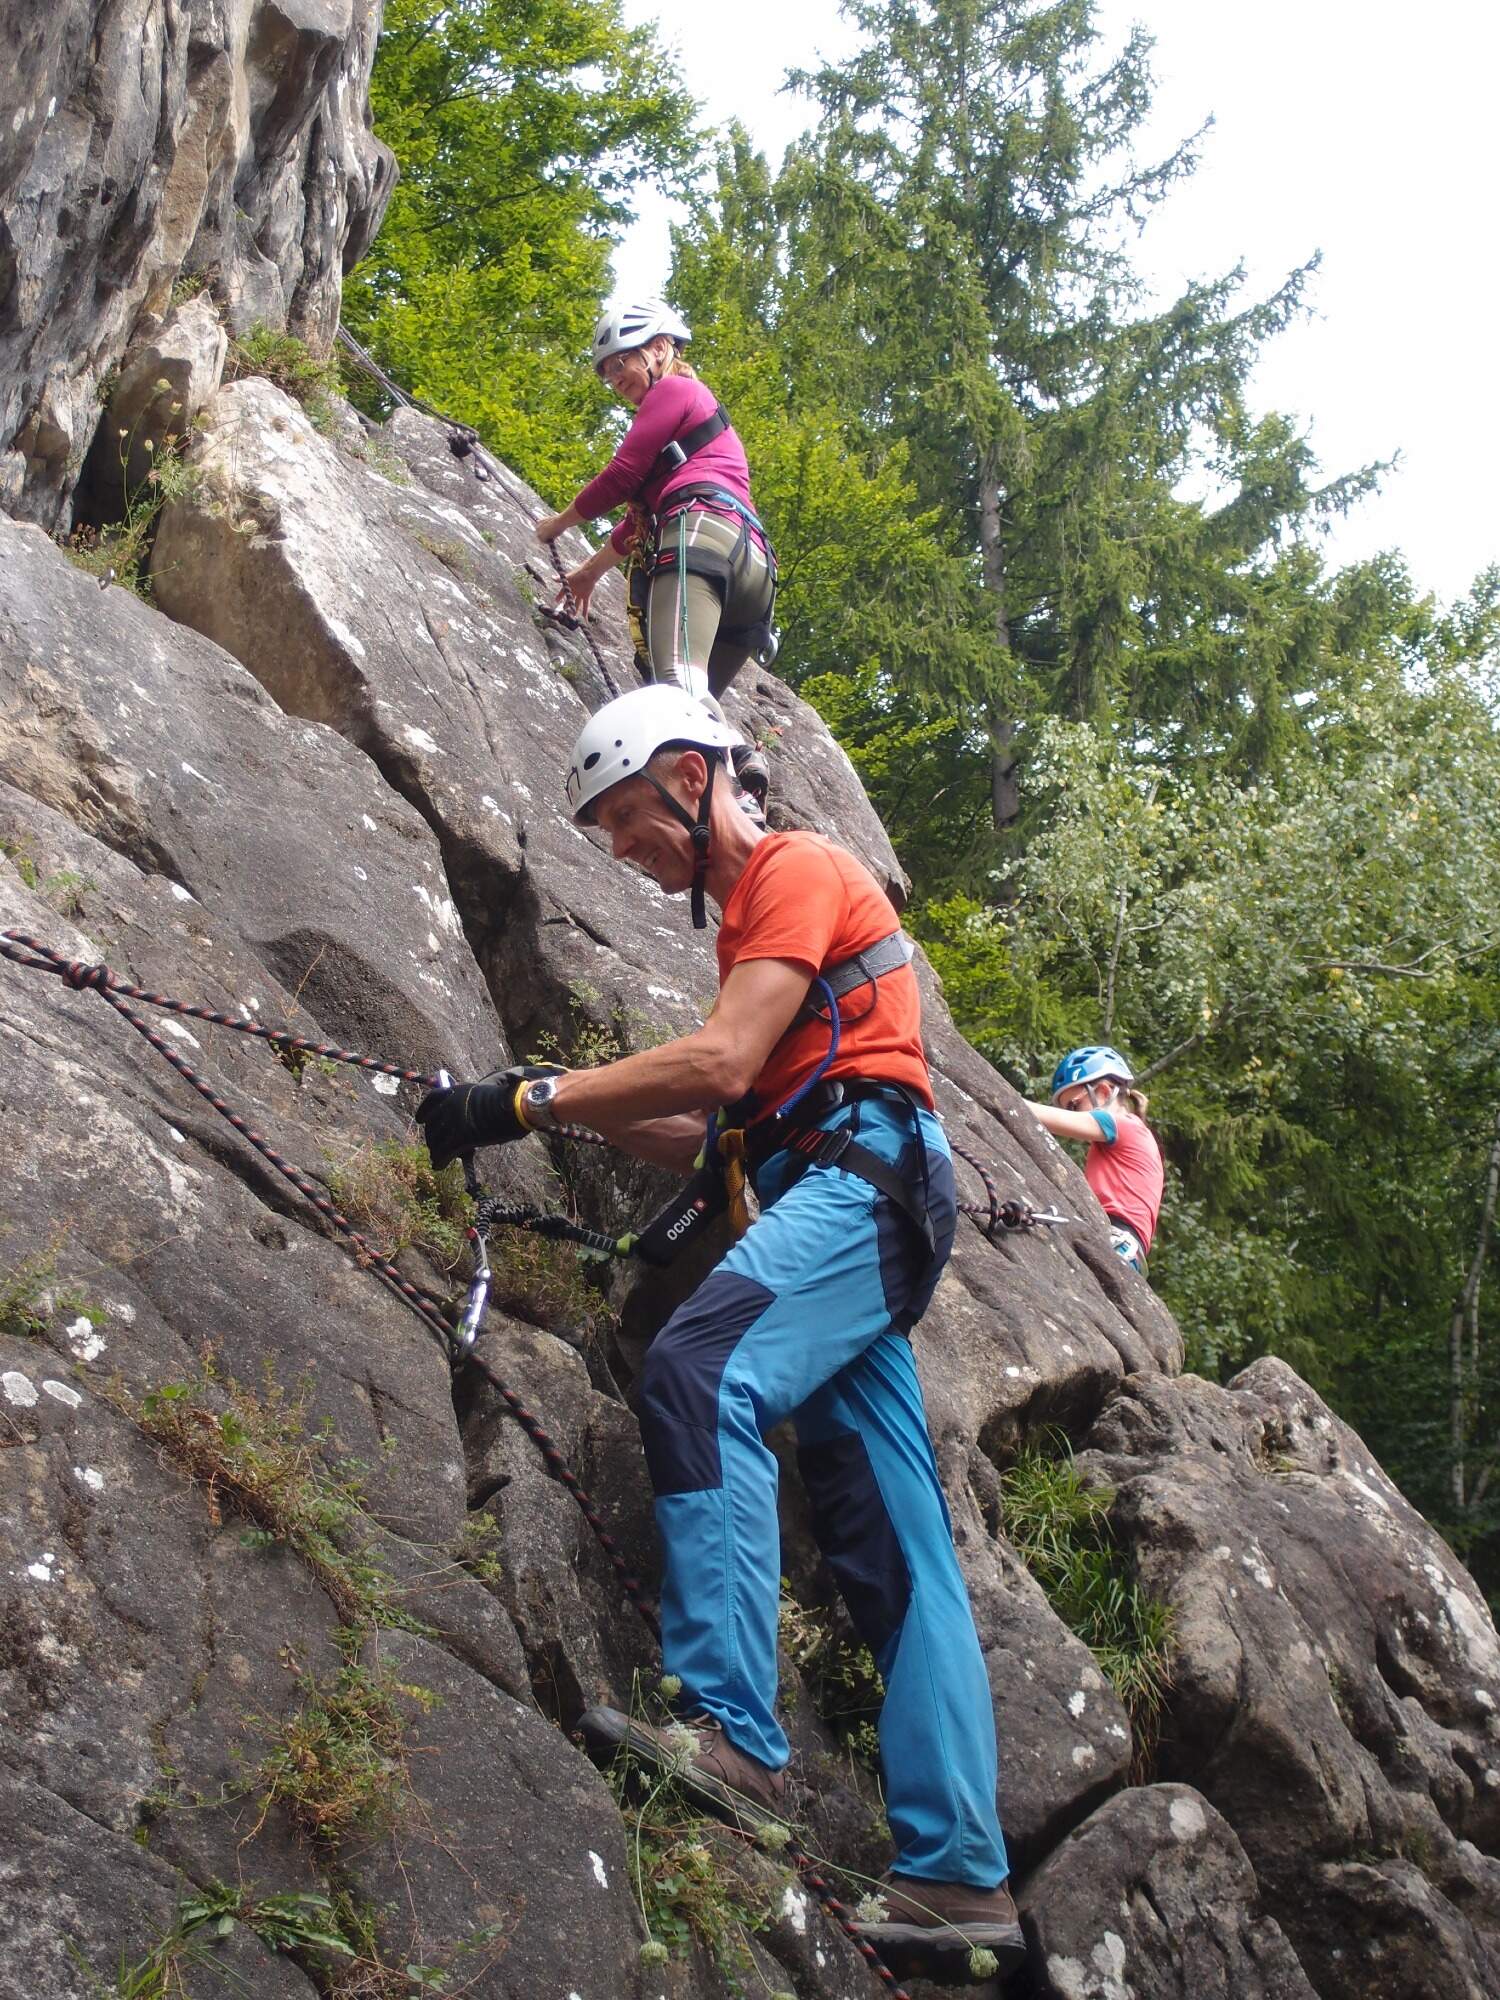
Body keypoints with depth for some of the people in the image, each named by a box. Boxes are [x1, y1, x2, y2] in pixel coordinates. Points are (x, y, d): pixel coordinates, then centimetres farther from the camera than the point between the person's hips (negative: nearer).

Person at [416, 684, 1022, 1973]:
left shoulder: (799, 872, 0)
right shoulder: (750, 913, 29)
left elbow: (721, 1064, -15)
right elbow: (691, 1129, 22)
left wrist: (528, 1100, -15)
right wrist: (553, 1102, 10)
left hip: (862, 1173, -10)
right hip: (846, 1204, 10)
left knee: (703, 1372, -30)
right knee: (894, 1545, 3)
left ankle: (733, 1728, -35)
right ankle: (957, 1873, 3)